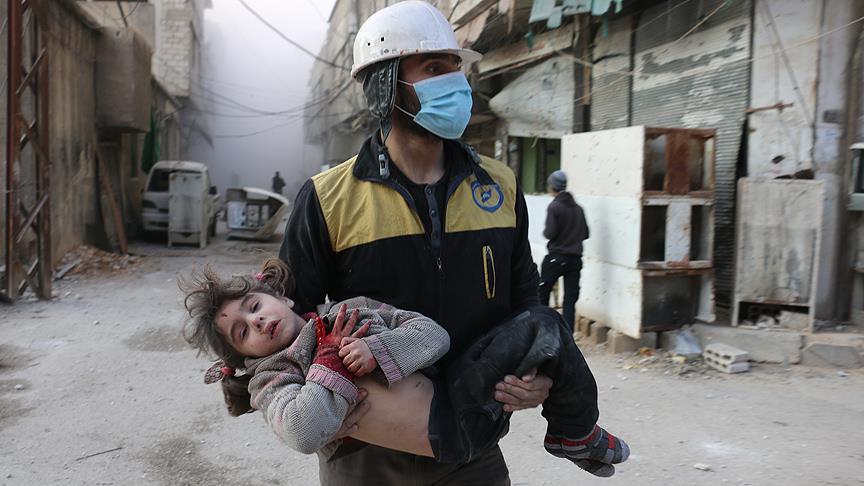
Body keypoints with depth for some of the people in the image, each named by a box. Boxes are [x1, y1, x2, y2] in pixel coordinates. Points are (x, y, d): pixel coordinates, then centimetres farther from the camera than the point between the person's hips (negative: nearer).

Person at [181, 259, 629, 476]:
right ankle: (580, 437, 14)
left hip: (456, 392, 6)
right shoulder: (271, 381, 1)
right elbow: (304, 434, -24)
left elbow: (433, 333, 2)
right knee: (543, 329, -13)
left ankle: (572, 436, 23)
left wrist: (377, 349, -16)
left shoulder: (351, 310, 13)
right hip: (449, 429, -6)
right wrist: (332, 360, -15)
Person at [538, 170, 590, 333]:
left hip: (556, 257, -4)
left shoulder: (554, 206, -9)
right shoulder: (578, 208, 6)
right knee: (570, 299, 4)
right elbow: (585, 233, 9)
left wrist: (545, 232, 6)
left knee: (542, 293, 10)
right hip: (575, 259, 4)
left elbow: (550, 233, -15)